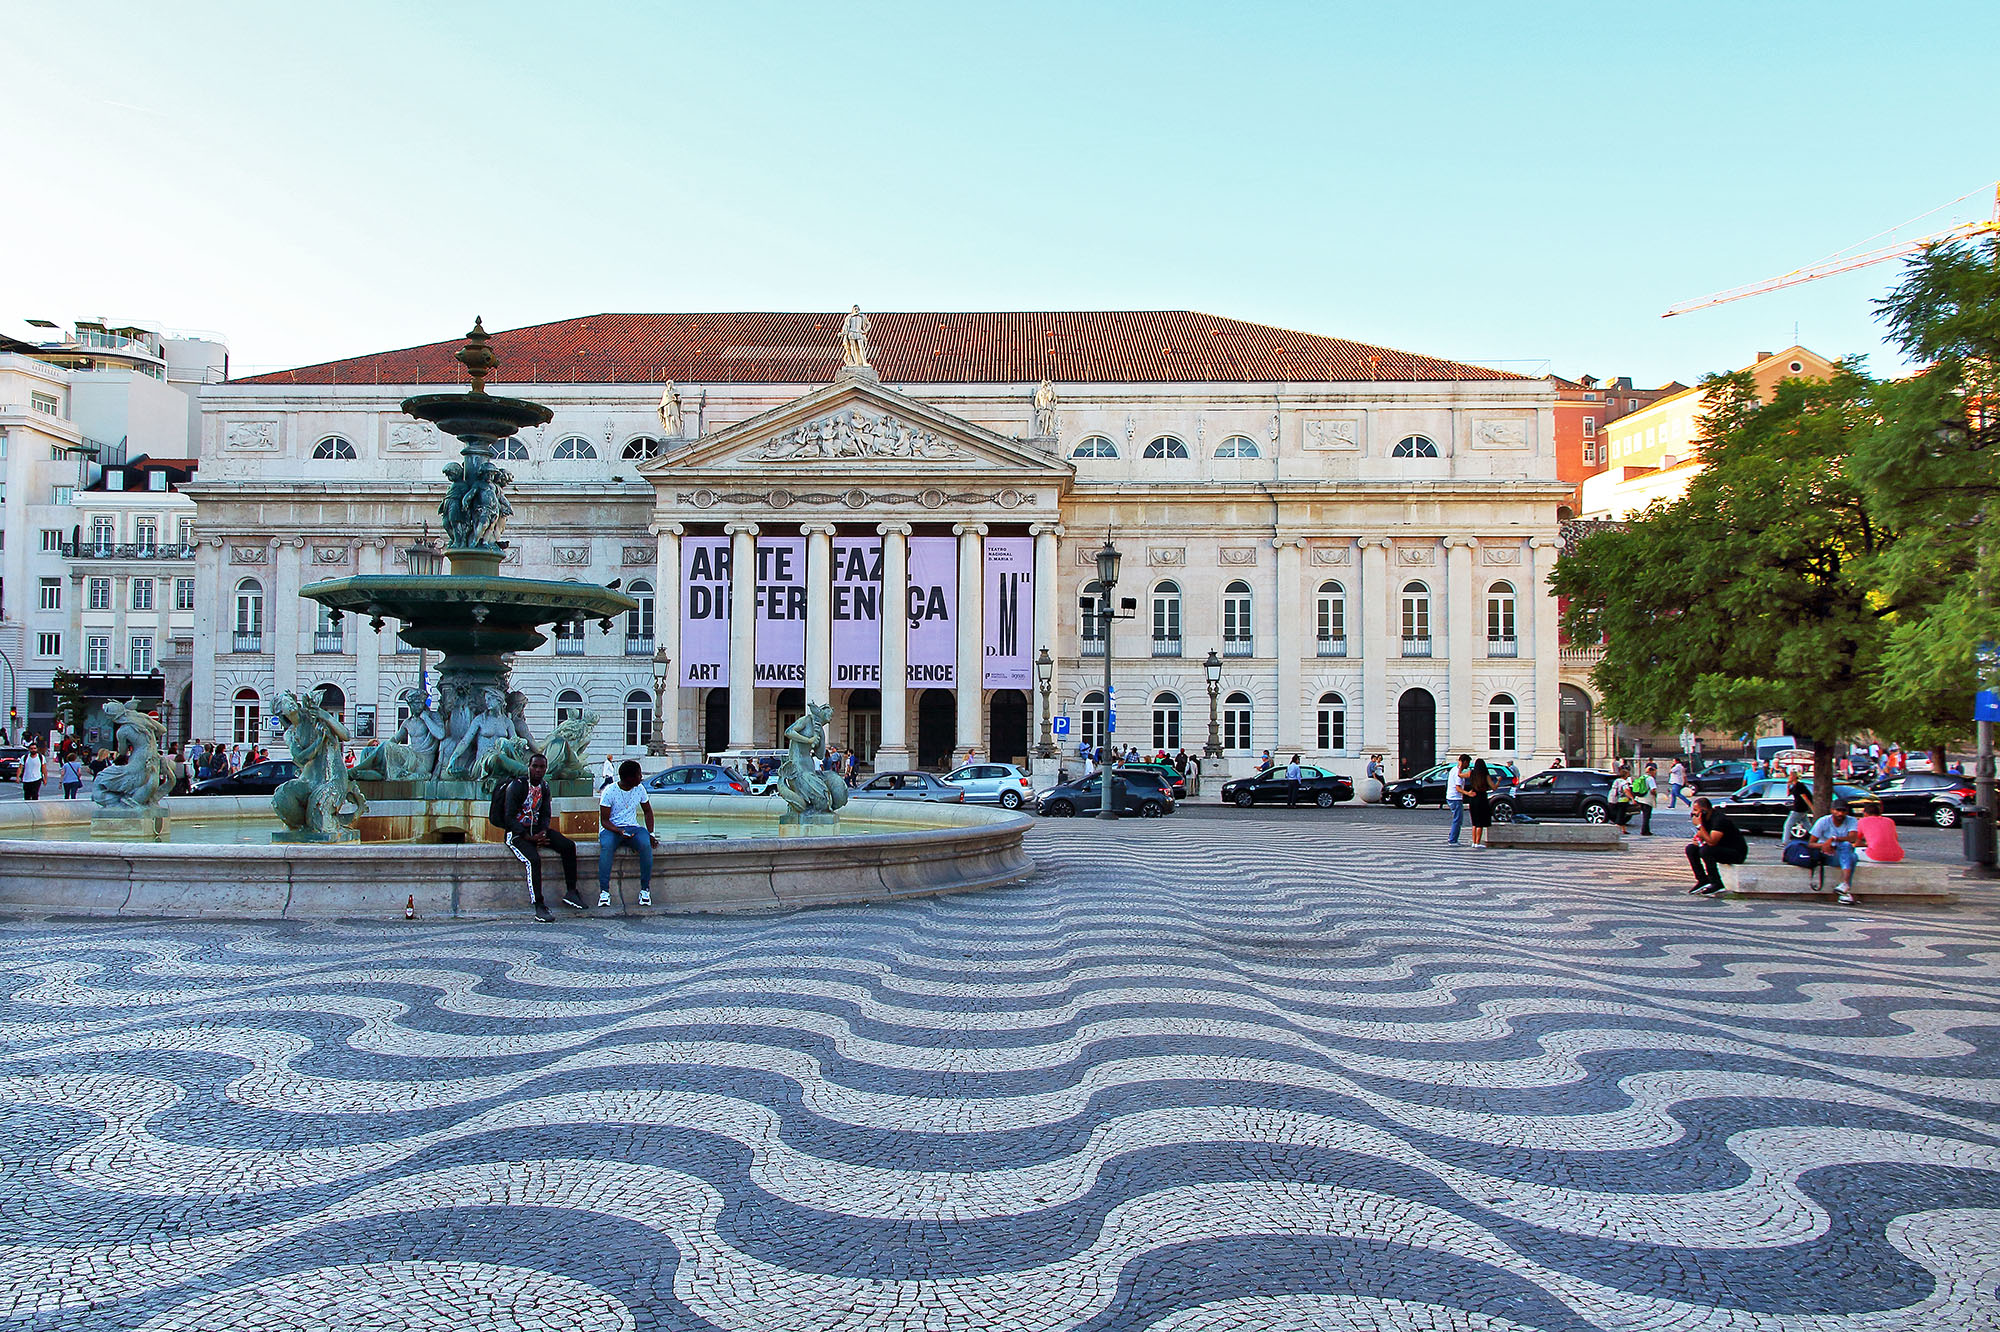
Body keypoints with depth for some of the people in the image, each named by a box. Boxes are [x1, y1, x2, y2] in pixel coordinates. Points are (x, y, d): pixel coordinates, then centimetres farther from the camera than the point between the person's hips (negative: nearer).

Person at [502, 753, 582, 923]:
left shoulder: (544, 787, 9)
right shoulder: (517, 786, -12)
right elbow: (509, 818, -16)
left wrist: (542, 833, -10)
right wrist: (529, 838, -21)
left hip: (536, 829, 6)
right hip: (517, 832, -6)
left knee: (568, 846, -14)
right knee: (533, 859, -32)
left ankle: (571, 893, -9)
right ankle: (539, 906, -30)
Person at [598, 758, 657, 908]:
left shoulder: (639, 789, 5)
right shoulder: (609, 792, -10)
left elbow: (647, 812, 17)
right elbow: (604, 820, -10)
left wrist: (650, 833, 2)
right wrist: (619, 832, -28)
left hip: (632, 828, 3)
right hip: (611, 828, -3)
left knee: (646, 844, -31)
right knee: (606, 845, -38)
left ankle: (645, 889, -22)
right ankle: (604, 891, -32)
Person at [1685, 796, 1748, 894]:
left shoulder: (1720, 819, -25)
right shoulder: (1705, 819, 2)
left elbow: (1711, 842, -33)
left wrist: (1699, 825, -28)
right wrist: (1697, 839, -8)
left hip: (1737, 853, -9)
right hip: (1721, 849, 9)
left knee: (1705, 850, -31)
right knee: (1691, 848, -1)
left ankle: (1717, 885, -21)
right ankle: (1702, 880, 2)